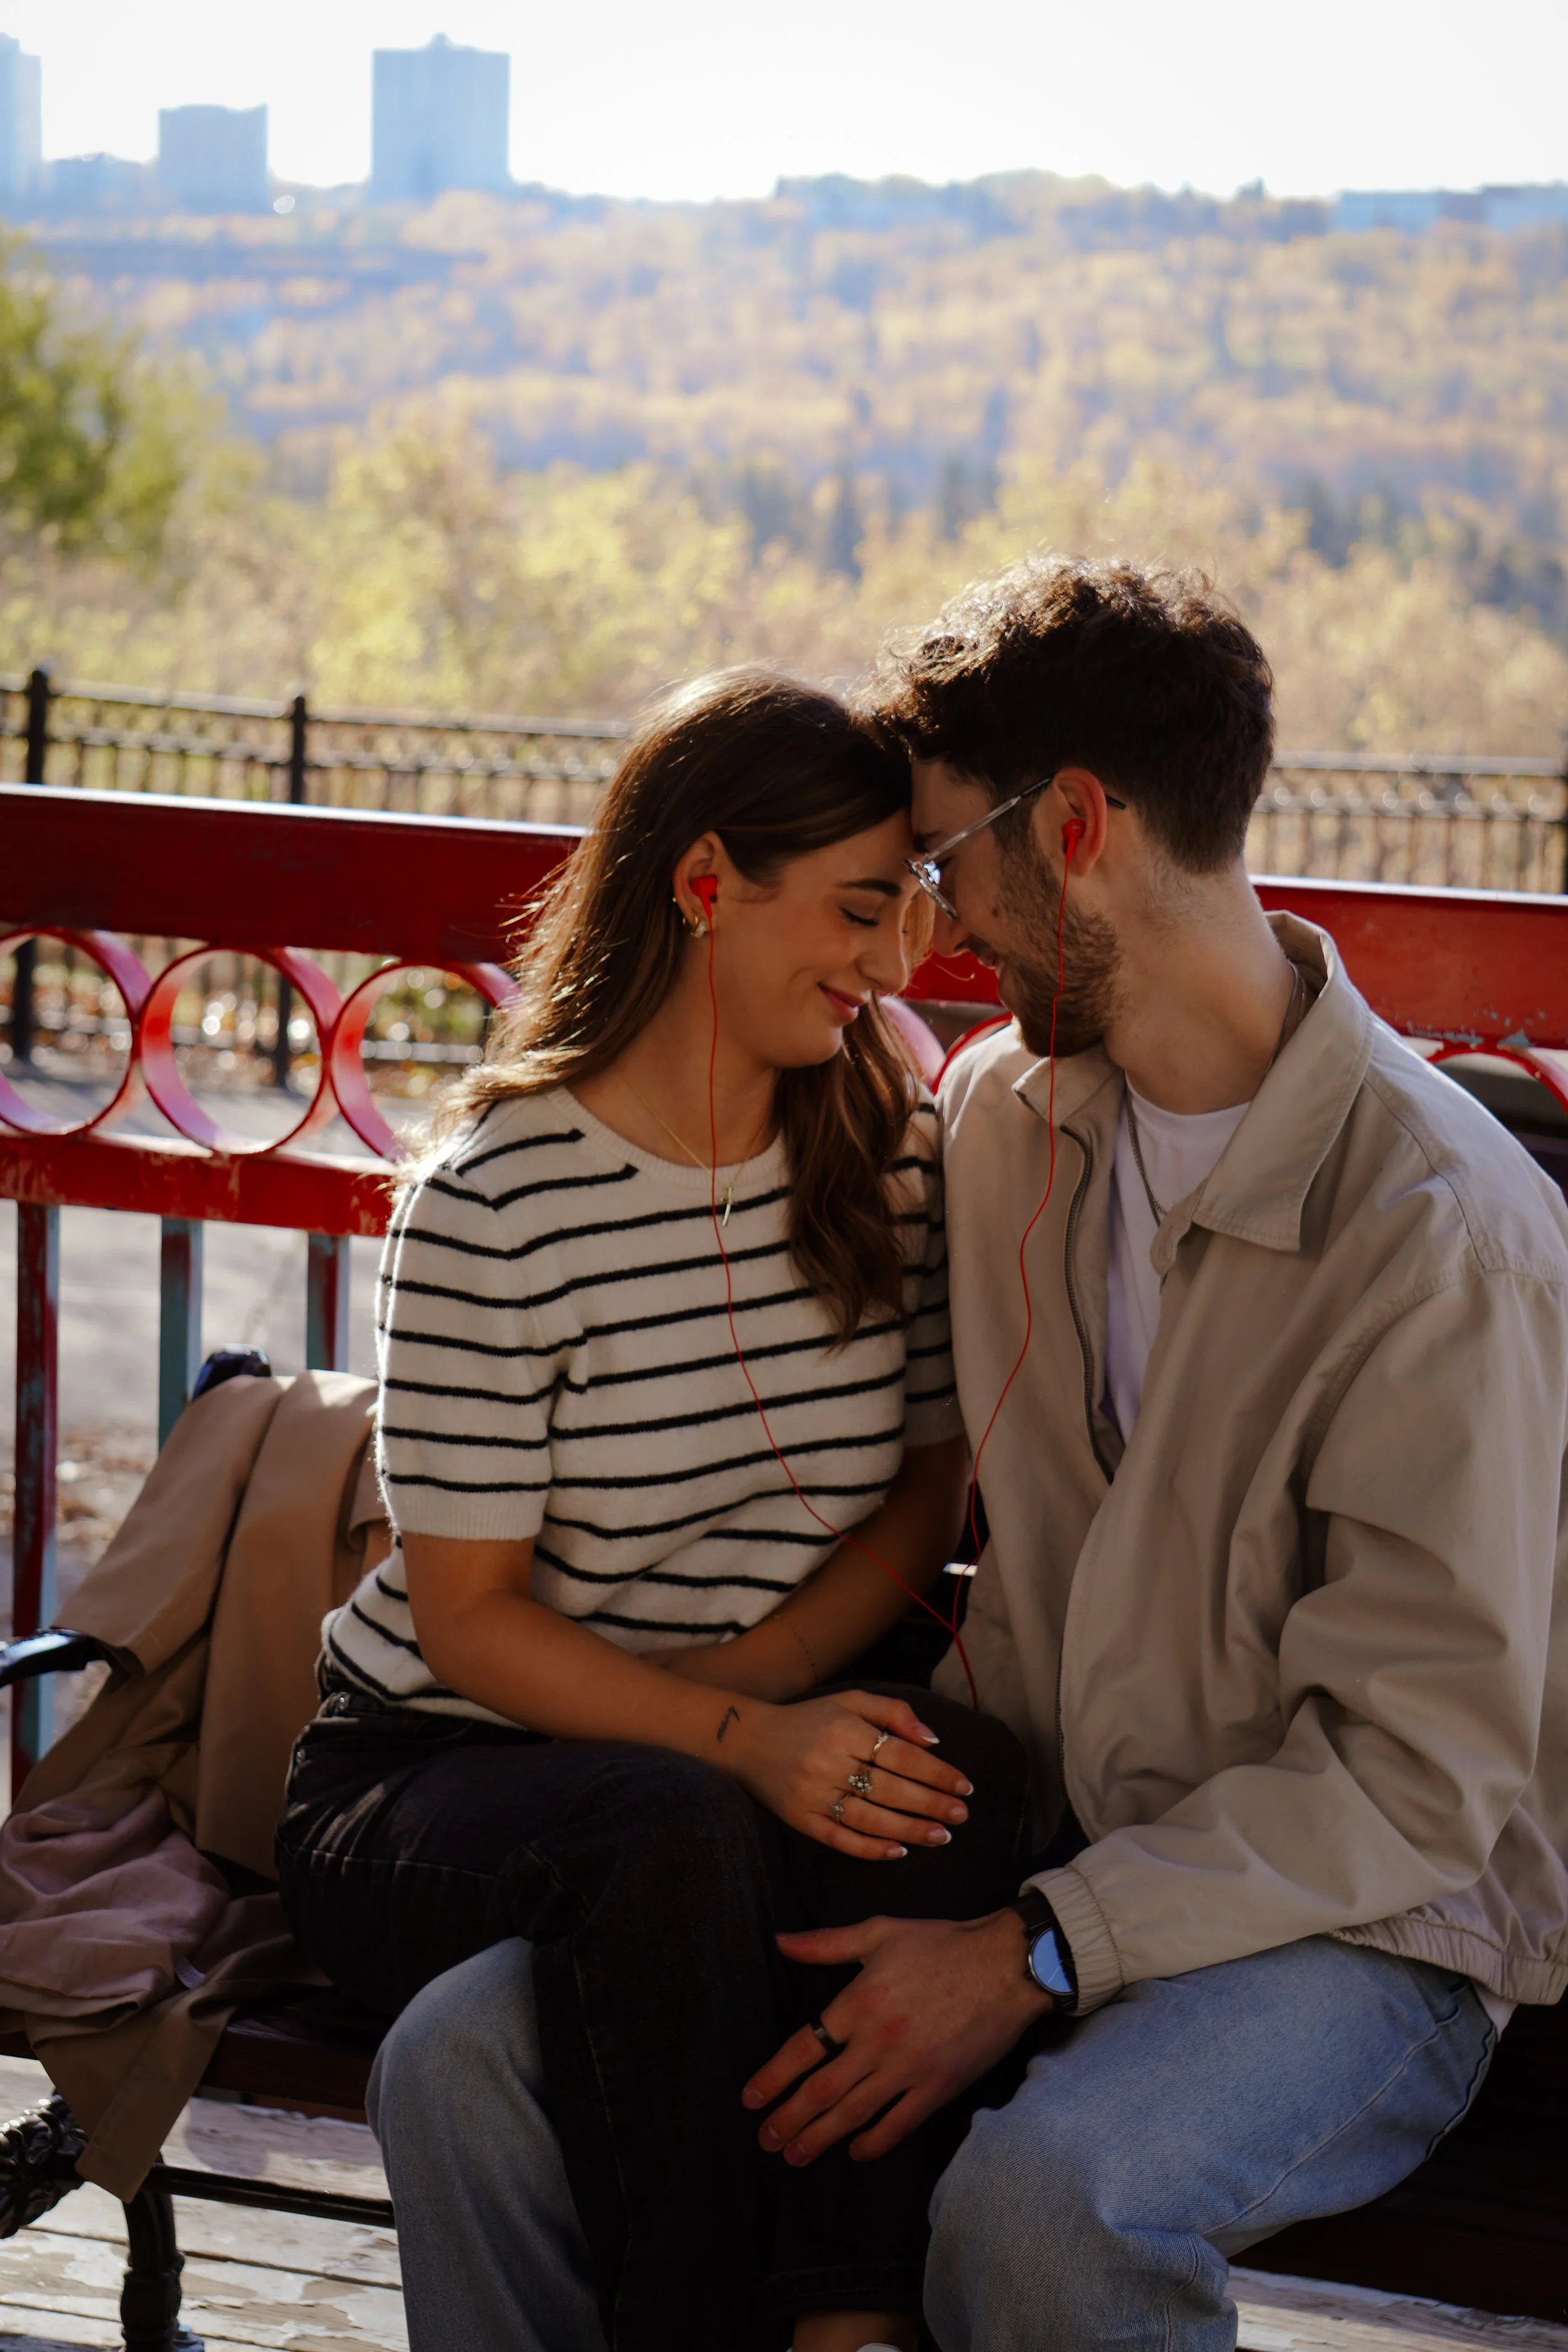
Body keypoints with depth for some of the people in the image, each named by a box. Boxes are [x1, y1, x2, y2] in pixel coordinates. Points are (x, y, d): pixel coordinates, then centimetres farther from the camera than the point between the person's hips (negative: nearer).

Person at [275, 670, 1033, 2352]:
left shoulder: (890, 1153, 3)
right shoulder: (493, 1204, -13)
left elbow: (926, 1496, 7)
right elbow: (469, 1616, -11)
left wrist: (748, 1681, -12)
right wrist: (735, 1741, -27)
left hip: (765, 1732, 4)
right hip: (437, 1772, -4)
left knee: (964, 1774, -29)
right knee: (675, 1835, -37)